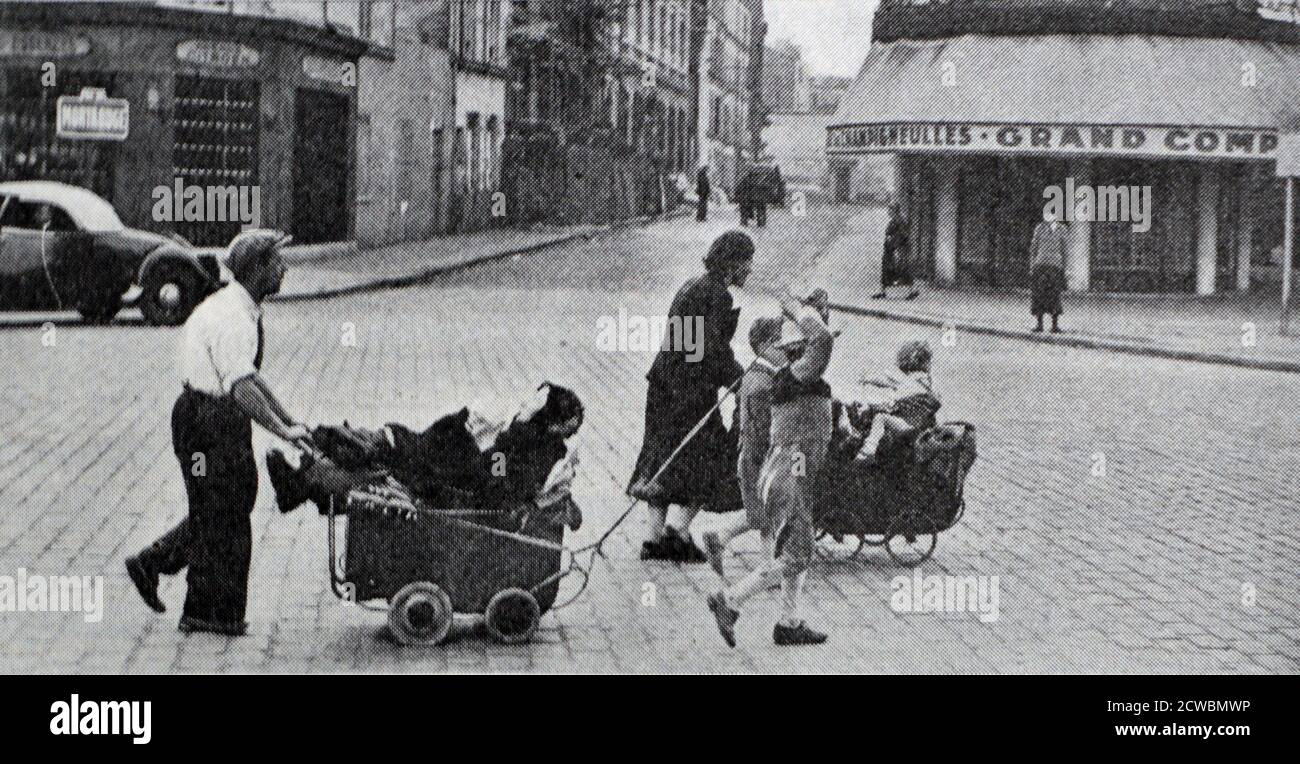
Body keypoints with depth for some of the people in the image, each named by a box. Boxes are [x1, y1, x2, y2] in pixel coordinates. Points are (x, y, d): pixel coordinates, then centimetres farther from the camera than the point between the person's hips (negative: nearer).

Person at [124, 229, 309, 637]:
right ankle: (208, 612, 12)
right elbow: (241, 388, -28)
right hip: (207, 421, -10)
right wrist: (283, 430, -25)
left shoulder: (245, 311, 10)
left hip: (226, 419, 10)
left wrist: (289, 419, 15)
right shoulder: (229, 317, -22)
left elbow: (252, 376, 19)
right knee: (218, 511, 0)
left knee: (235, 502, 16)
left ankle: (152, 563, 27)